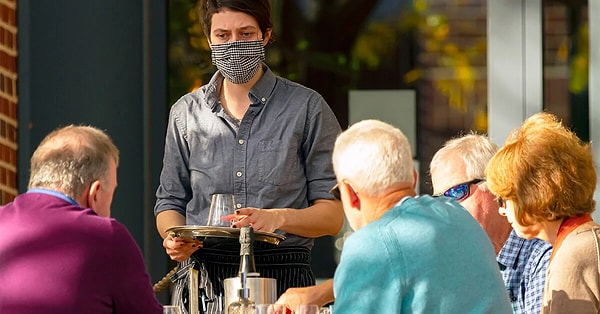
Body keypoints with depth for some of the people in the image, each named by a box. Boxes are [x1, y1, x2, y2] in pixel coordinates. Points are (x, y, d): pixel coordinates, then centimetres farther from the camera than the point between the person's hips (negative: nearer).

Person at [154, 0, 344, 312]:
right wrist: (174, 238, -3)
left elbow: (333, 215, 2)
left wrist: (278, 217, -16)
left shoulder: (307, 108, 4)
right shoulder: (186, 113, 14)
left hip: (282, 277, -3)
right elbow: (170, 202, 20)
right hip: (202, 278, 3)